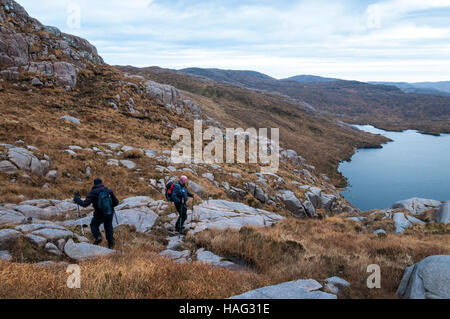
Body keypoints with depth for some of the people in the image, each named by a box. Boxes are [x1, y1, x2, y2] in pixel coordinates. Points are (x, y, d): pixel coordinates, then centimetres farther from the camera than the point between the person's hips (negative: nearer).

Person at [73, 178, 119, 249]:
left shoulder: (92, 193, -8)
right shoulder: (108, 190, 1)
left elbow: (85, 204, -13)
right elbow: (116, 202, 3)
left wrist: (76, 199, 2)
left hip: (99, 215, -3)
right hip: (110, 213, 3)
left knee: (94, 225, 25)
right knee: (109, 226, 26)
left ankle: (98, 237, 1)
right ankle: (111, 242, 16)